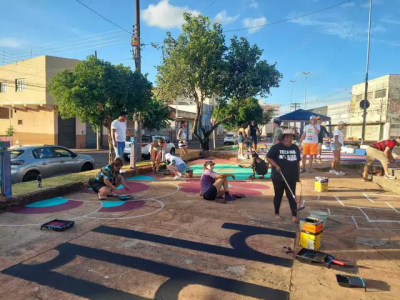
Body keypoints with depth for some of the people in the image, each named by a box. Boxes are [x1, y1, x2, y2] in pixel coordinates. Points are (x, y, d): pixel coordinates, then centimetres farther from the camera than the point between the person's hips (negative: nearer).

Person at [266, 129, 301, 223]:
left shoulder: (295, 148, 7)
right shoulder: (276, 147, -7)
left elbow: (297, 162, 13)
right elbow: (268, 157, -6)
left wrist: (298, 174, 12)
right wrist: (276, 166, -19)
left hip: (291, 177, 3)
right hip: (278, 177, -2)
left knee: (291, 196, 2)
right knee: (278, 195, 10)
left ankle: (294, 215, 6)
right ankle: (276, 213, 25)